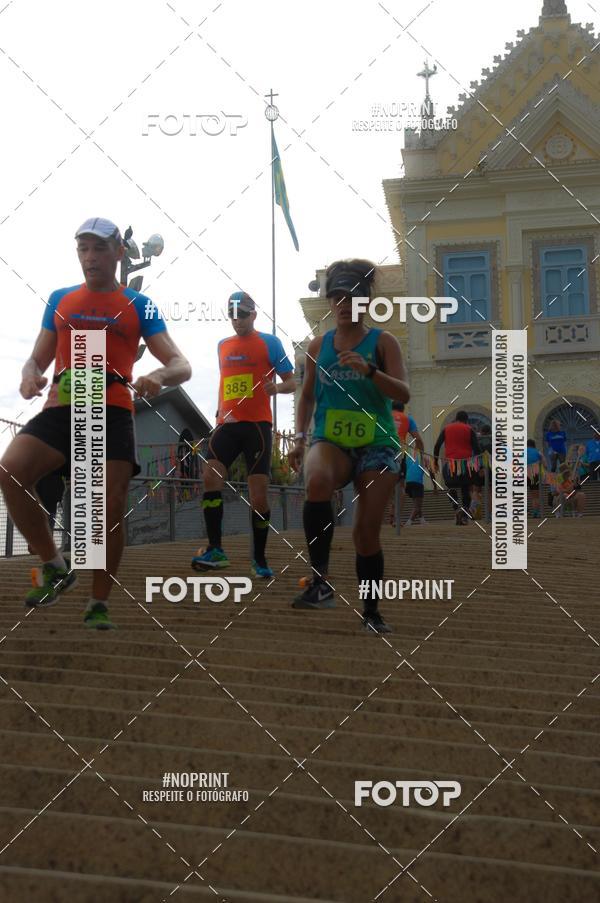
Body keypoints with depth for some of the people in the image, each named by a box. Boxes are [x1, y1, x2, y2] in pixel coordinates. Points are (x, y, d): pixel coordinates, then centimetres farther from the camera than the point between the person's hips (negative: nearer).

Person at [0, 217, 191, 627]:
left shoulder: (138, 305, 10)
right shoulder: (60, 300, 18)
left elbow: (182, 366, 4)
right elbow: (38, 359, 21)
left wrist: (158, 377, -21)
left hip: (112, 414, -2)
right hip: (61, 409, 2)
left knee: (112, 507, -7)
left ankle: (99, 604, 10)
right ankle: (55, 567, -6)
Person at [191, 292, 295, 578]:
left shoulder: (269, 342, 3)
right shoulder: (223, 346, 18)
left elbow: (292, 382, 2)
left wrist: (277, 387, -19)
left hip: (257, 424, -4)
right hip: (227, 424, 4)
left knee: (259, 491, -5)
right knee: (210, 474, -18)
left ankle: (260, 560, 7)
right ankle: (215, 550, -19)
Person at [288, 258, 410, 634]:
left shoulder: (383, 342, 1)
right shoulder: (318, 346, 11)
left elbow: (403, 394, -9)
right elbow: (308, 395, 21)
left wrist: (368, 369, -24)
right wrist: (300, 438, 8)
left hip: (376, 444, -1)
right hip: (330, 441, 1)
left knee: (367, 532, -1)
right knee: (317, 480, -35)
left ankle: (372, 611, 20)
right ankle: (321, 582, -33)